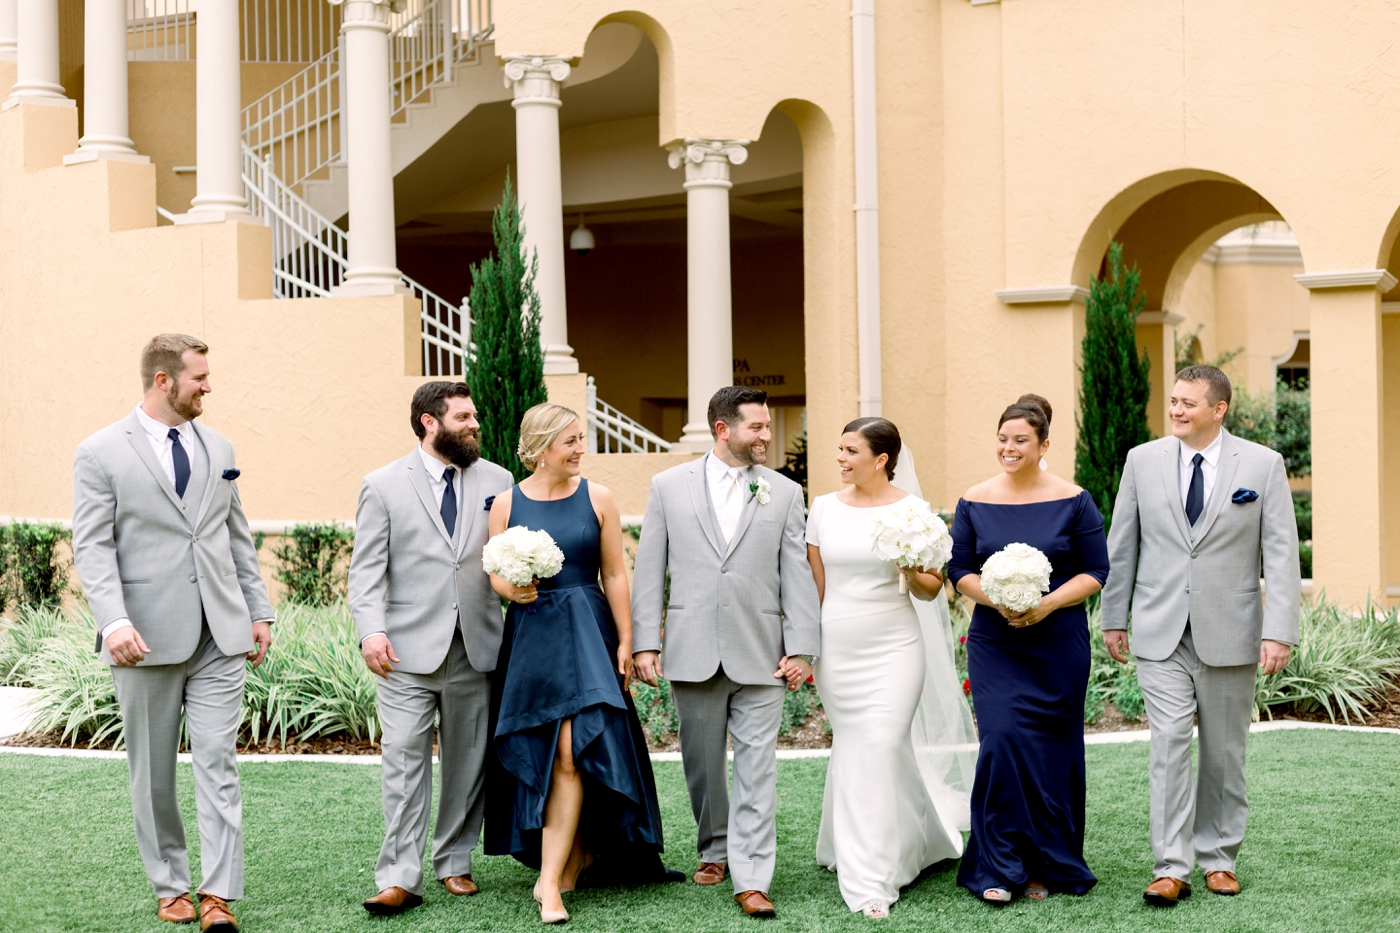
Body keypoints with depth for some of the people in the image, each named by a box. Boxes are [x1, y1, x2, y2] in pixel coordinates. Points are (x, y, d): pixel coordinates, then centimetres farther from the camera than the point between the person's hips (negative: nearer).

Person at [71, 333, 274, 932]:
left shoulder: (218, 449, 13)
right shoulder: (101, 454, -2)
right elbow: (93, 548, -9)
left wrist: (259, 611, 12)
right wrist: (114, 621, -22)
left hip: (220, 635, 3)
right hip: (147, 637, -3)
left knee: (217, 763, -3)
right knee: (153, 773, 8)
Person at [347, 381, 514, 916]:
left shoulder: (497, 481, 10)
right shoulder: (383, 486, 3)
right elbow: (367, 569, -1)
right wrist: (371, 630, -14)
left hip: (475, 649, 3)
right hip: (409, 650, -3)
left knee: (467, 761, 9)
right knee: (404, 760, -6)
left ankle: (454, 862, 22)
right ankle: (399, 878, -3)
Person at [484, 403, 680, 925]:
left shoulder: (596, 498, 2)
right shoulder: (507, 503, 3)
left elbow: (614, 574, 3)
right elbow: (496, 574, 6)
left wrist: (625, 641, -1)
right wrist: (512, 588, -17)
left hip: (586, 635, -1)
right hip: (529, 639, 1)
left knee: (570, 754, -11)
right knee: (540, 757, 6)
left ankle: (551, 881, -11)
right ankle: (580, 852, 27)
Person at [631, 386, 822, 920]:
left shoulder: (784, 492, 6)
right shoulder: (669, 486, 5)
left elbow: (798, 575, 3)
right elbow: (649, 570, 5)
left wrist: (801, 648, -4)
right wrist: (645, 642, -2)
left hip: (760, 655, 0)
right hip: (694, 654, 0)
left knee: (757, 767, -3)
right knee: (703, 763, 11)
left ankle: (751, 880, -2)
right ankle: (715, 850, 32)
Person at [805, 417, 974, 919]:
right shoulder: (824, 507, 6)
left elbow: (931, 591, 2)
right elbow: (815, 583, 11)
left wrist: (914, 572, -20)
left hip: (892, 648, -4)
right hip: (836, 648, 4)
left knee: (881, 750, -11)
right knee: (851, 750, 8)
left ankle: (871, 882, -5)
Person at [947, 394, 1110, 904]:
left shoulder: (1072, 501, -2)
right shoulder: (975, 502, 3)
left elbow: (1095, 571, -1)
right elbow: (960, 570, 5)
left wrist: (1048, 603, -15)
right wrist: (997, 599, -13)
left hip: (1058, 643, -1)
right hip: (994, 644, 1)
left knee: (1052, 748, 4)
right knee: (1001, 741, -9)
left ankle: (1049, 865, 17)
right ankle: (999, 867, 0)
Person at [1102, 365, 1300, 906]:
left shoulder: (1263, 465, -2)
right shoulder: (1143, 460, 3)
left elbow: (1281, 554, -5)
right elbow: (1122, 545, 10)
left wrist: (1278, 632, -13)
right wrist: (1114, 617, 10)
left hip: (1229, 635, 0)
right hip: (1161, 635, 0)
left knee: (1224, 753, 10)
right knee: (1169, 745, -8)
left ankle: (1219, 858, 23)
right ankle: (1171, 869, -6)